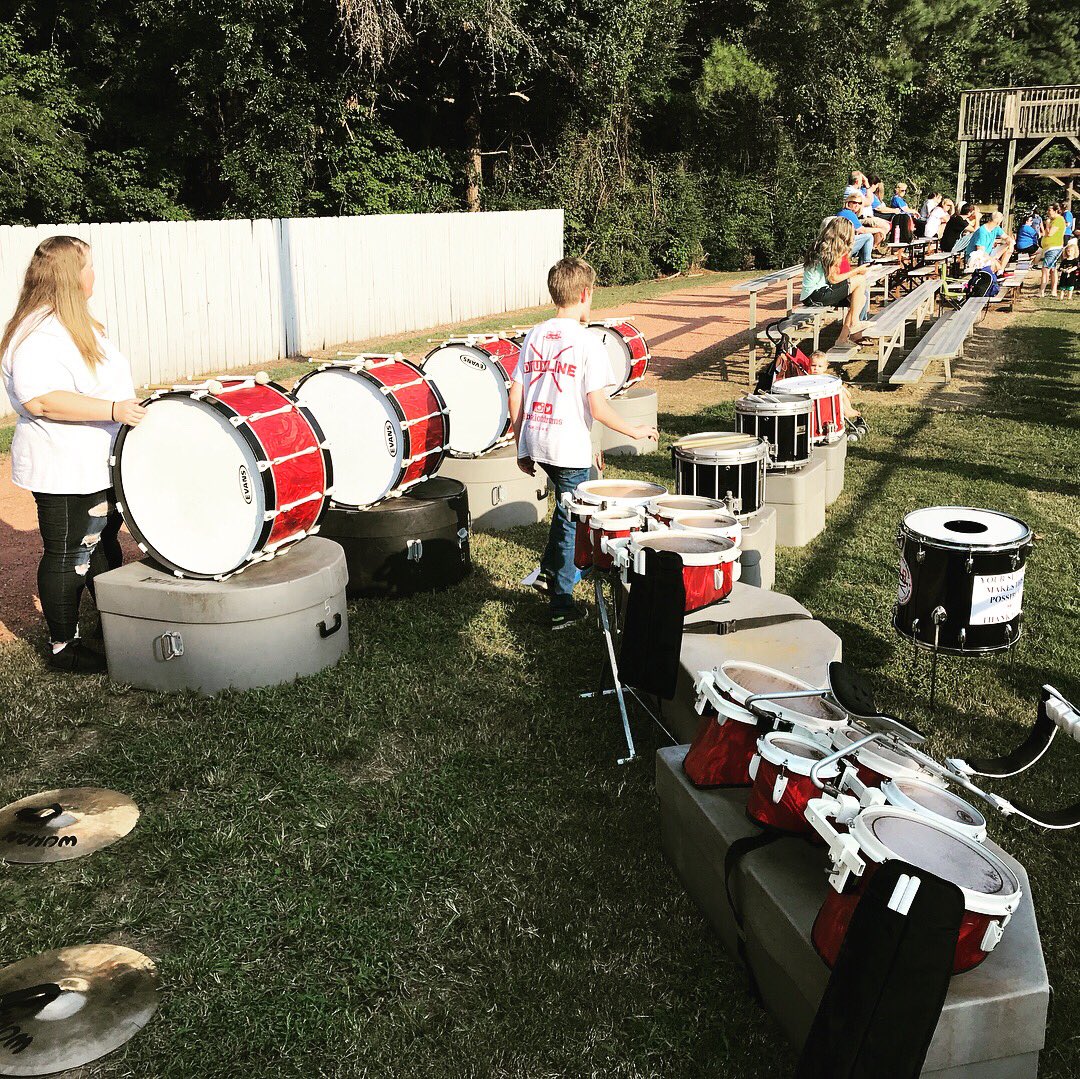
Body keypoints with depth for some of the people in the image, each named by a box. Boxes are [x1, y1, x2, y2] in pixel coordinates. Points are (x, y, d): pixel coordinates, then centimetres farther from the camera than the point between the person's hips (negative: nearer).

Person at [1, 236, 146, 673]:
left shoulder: (76, 322, 12)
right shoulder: (38, 333, -22)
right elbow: (41, 399, -31)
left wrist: (130, 406, 25)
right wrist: (113, 409, -34)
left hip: (97, 465, 11)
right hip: (64, 470, -11)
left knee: (103, 541, 21)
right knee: (67, 556, 1)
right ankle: (64, 648, 14)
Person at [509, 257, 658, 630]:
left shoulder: (534, 336, 5)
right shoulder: (587, 341, -12)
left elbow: (515, 397, 6)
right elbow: (598, 407, -17)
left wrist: (521, 446, 15)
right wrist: (634, 431, -2)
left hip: (534, 442, 6)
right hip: (569, 448, -6)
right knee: (571, 521, 9)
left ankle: (548, 571, 29)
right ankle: (561, 606, 15)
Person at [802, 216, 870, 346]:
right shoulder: (830, 251, -12)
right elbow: (833, 279, -15)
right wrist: (857, 271, -4)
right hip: (817, 295, -10)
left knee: (862, 296, 9)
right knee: (860, 280, -9)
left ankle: (843, 337, 7)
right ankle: (854, 323, -1)